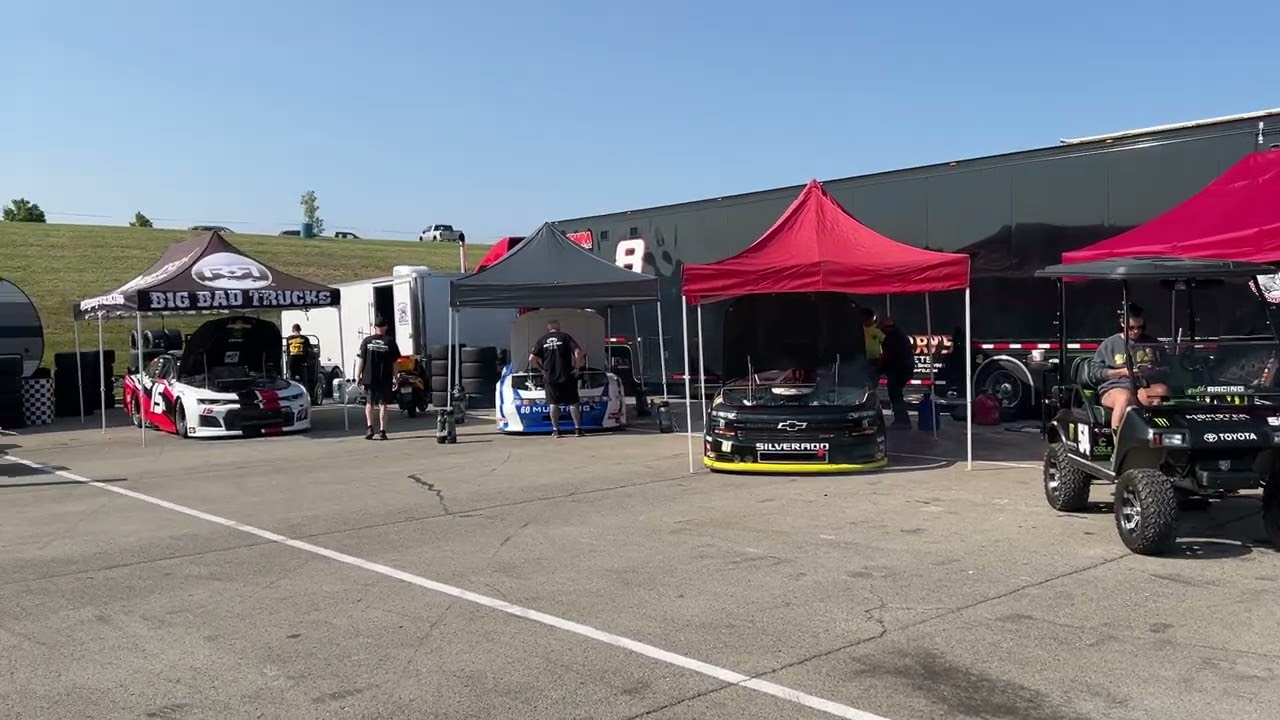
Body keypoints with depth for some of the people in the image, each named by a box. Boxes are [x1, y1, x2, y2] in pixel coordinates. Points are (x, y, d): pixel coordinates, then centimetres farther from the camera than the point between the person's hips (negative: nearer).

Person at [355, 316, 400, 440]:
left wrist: (357, 377, 5)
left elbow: (360, 360, -1)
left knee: (369, 403, 15)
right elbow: (394, 363, 0)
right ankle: (382, 431, 3)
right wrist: (395, 378, 7)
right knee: (383, 405, 6)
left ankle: (370, 427, 3)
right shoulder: (390, 342, -2)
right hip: (385, 379, -1)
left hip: (369, 378, 1)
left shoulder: (367, 341, 0)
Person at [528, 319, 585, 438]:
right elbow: (578, 353, -11)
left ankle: (555, 430, 8)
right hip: (567, 376, -1)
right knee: (573, 403, 6)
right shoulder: (565, 337, 1)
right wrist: (577, 367, -1)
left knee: (553, 404, 9)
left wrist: (542, 368, 8)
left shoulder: (542, 340, 6)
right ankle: (578, 428, 4)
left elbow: (532, 359, -2)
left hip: (550, 377, 1)